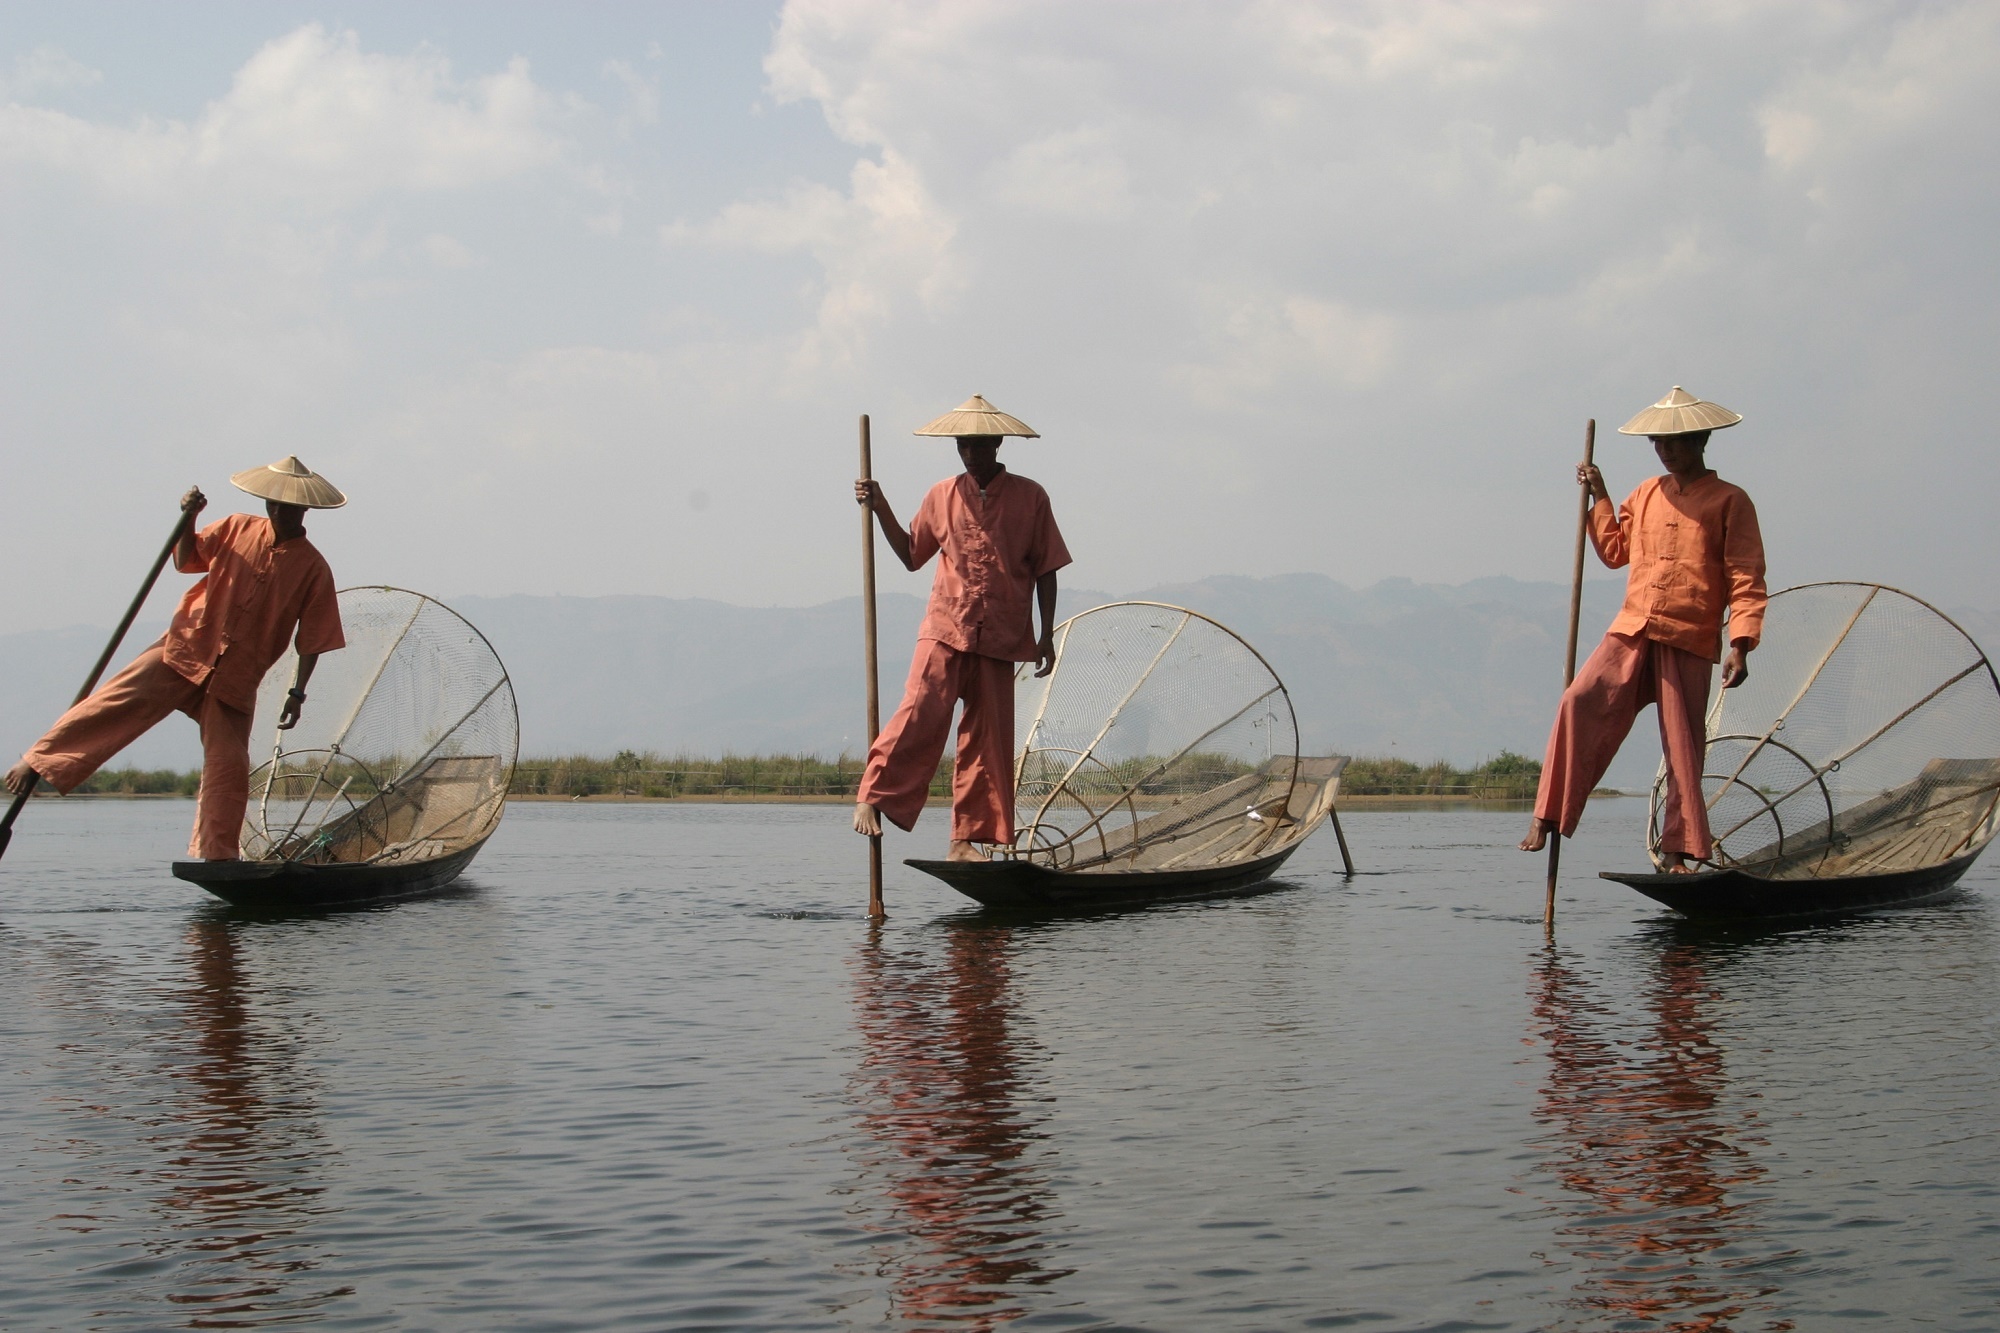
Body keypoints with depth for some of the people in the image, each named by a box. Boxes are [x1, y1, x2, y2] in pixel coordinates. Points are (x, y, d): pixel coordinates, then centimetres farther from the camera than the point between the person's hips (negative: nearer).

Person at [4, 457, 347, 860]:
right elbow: (186, 561, 13)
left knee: (228, 766, -4)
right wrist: (188, 520, -4)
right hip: (187, 646, 1)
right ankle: (37, 763, -12)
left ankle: (216, 855, 4)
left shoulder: (313, 568, -1)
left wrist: (297, 694, -4)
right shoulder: (236, 529, 5)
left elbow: (312, 640, 1)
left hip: (237, 679, -1)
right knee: (117, 702, -14)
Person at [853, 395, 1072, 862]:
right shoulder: (942, 496, 8)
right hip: (945, 629, 0)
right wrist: (881, 509, 8)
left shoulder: (1029, 497, 4)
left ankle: (967, 840, 7)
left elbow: (1045, 570, 7)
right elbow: (911, 555, 18)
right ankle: (871, 797, -15)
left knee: (988, 737, 2)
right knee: (921, 714, -21)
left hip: (1000, 637, 0)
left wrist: (1047, 635, 3)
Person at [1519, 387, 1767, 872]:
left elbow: (1746, 579, -3)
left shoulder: (1729, 501, 3)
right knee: (1579, 704, -15)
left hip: (1689, 641, -4)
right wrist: (1599, 498, 20)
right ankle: (1547, 815, -14)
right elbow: (1615, 551, 27)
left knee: (1684, 746, 0)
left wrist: (1740, 645, -13)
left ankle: (1677, 852, 6)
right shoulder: (1645, 494, 18)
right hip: (1631, 631, 4)